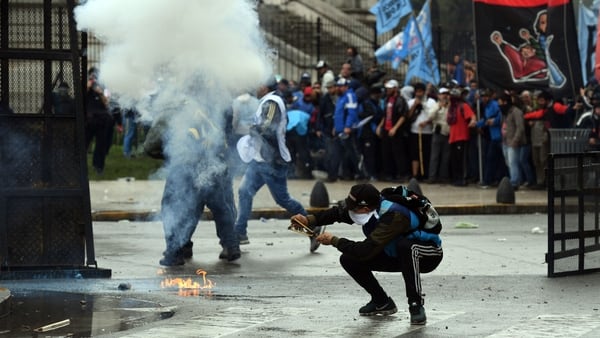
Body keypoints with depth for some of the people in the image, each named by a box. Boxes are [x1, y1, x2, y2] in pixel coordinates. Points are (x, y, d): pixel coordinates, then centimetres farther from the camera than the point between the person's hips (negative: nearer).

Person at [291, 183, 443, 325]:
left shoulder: (394, 216, -37)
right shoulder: (373, 204, -15)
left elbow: (366, 250, -37)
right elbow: (339, 212, -2)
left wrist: (334, 240, -26)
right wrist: (309, 220, -16)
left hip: (429, 254, -8)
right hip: (396, 255, 8)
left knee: (406, 246, -42)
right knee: (348, 260, -5)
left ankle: (416, 306, -27)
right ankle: (382, 302, 13)